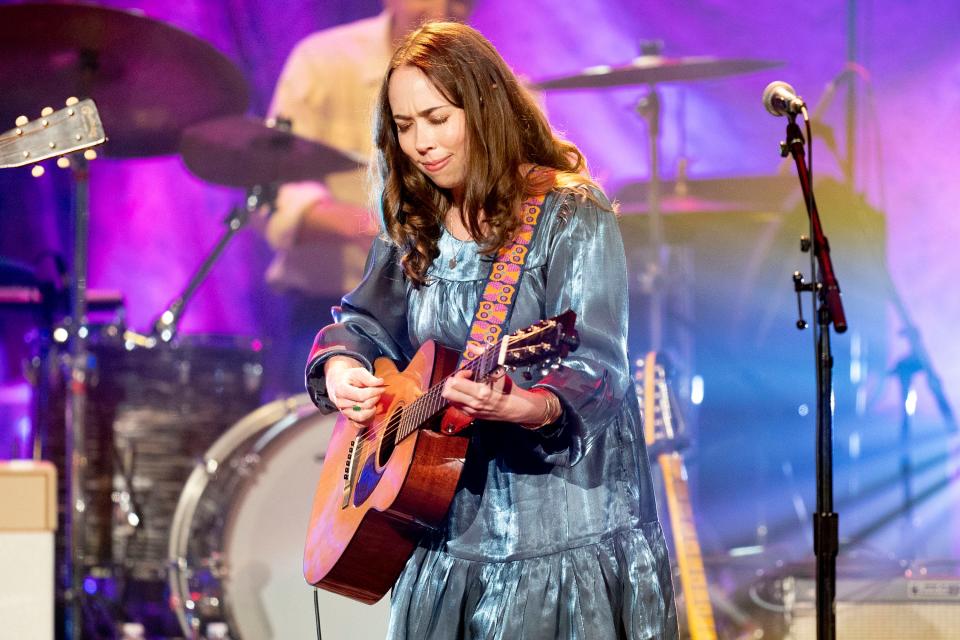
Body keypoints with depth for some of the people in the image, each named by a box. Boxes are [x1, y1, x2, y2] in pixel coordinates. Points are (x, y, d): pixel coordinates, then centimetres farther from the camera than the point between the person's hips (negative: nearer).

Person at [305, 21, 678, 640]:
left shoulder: (571, 216, -11)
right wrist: (339, 369, -6)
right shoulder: (415, 227, 9)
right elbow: (365, 321, 17)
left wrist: (521, 407, -38)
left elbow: (597, 367, -19)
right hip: (450, 527, 6)